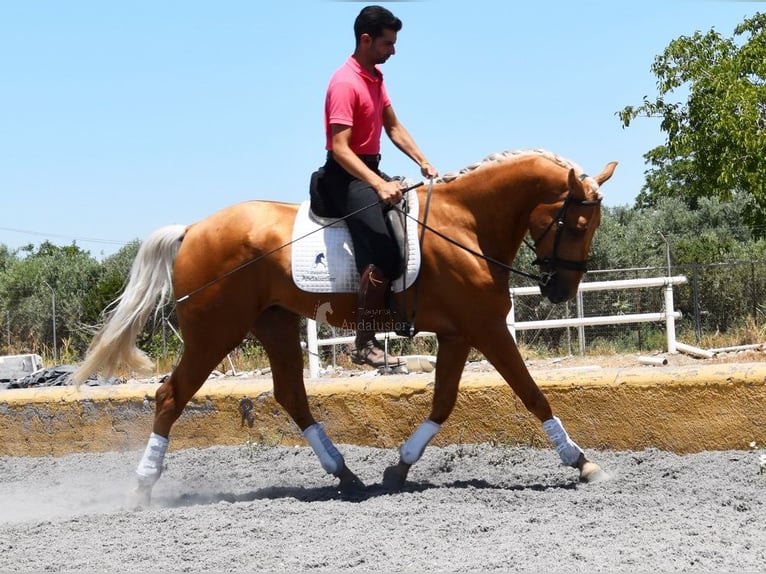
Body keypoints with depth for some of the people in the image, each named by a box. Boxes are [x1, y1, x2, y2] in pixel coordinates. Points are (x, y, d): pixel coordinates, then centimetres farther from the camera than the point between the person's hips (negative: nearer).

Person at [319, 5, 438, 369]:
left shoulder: (375, 77, 11)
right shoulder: (345, 84, -19)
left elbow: (393, 128, 18)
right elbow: (340, 148, -26)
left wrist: (423, 163, 5)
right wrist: (379, 186, -35)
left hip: (371, 171, 10)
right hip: (346, 176, -10)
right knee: (383, 255, -23)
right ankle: (363, 345, -21)